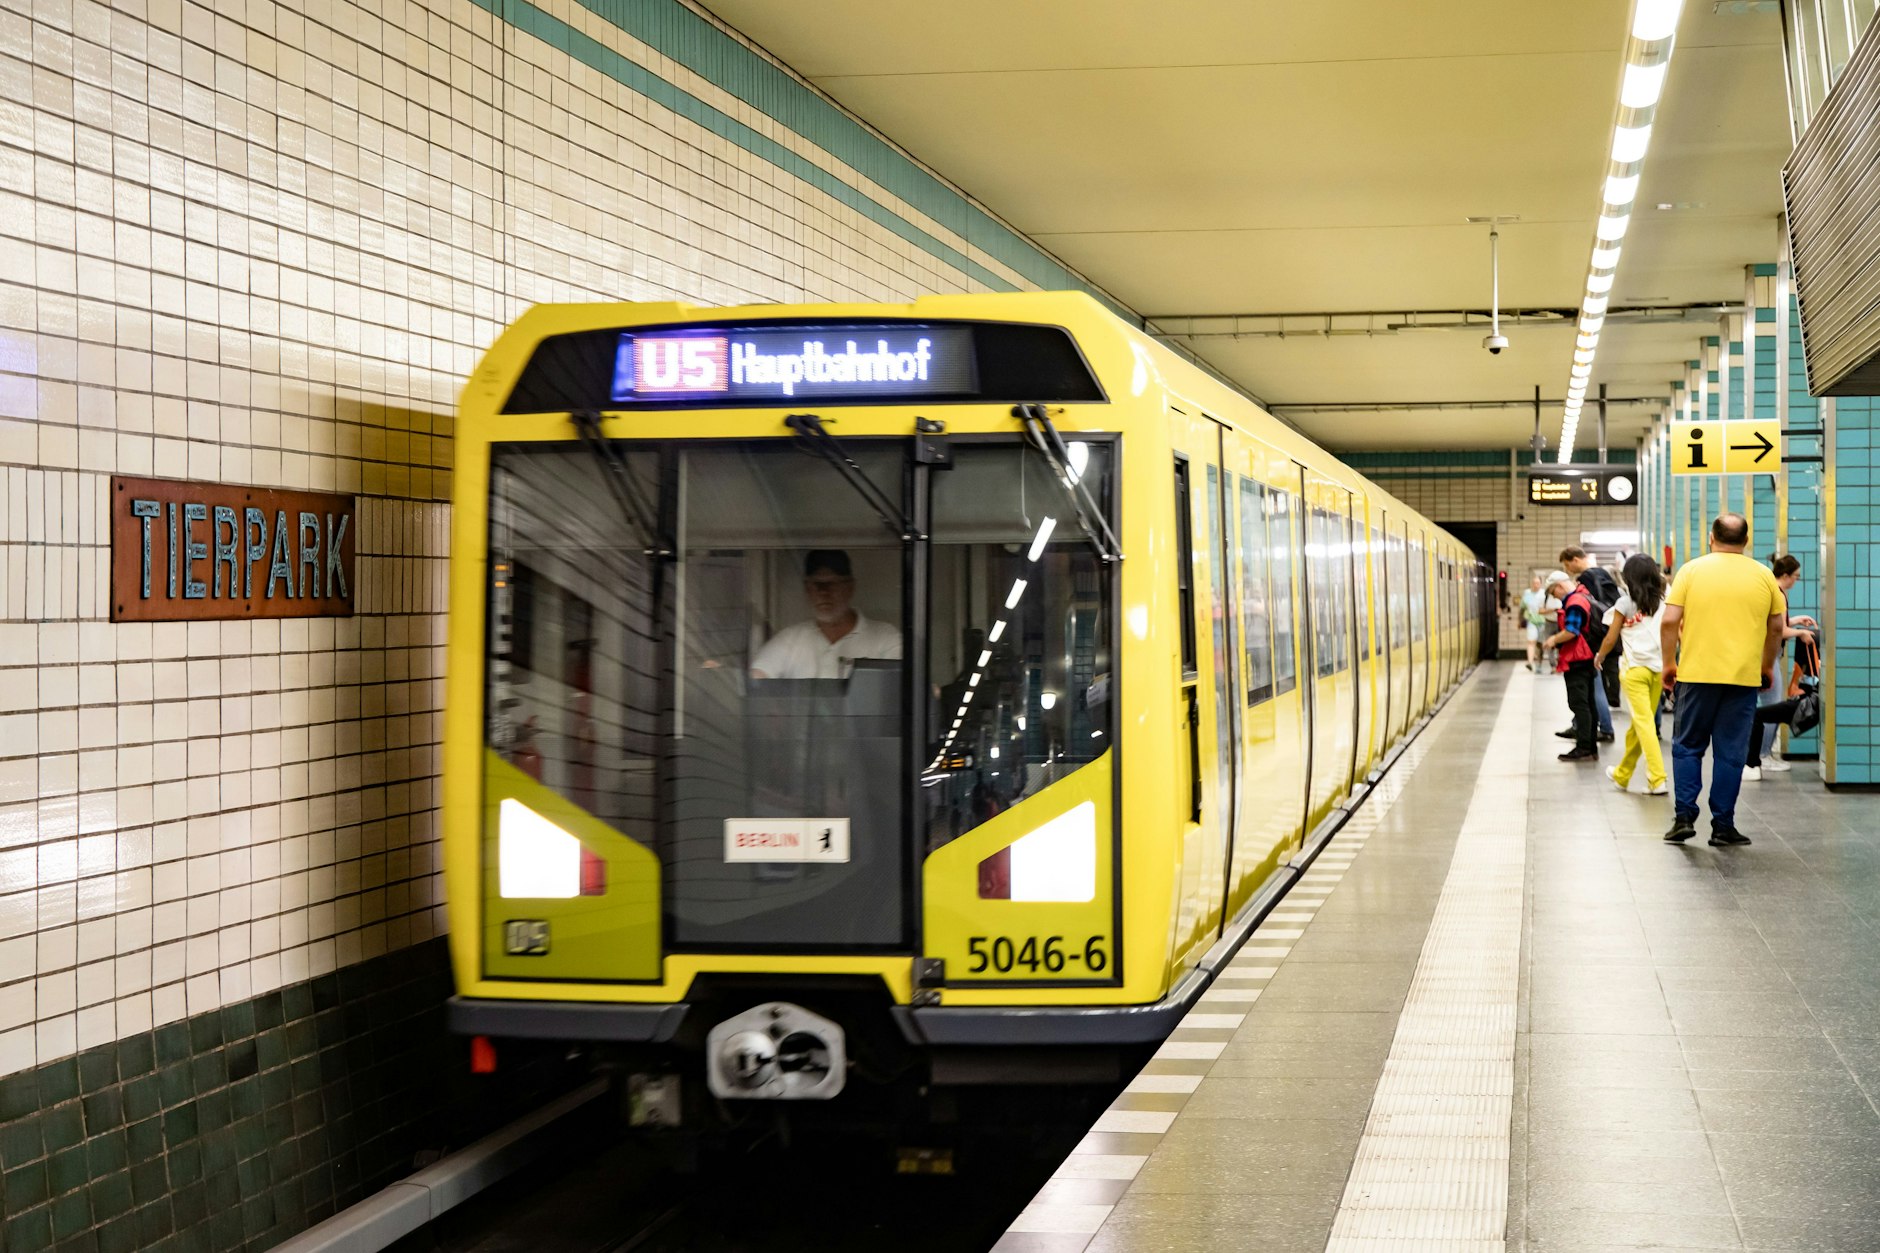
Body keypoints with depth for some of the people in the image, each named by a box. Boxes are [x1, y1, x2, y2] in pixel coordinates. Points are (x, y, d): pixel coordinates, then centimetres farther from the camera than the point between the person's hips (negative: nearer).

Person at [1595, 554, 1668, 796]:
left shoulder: (1625, 603, -1)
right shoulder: (1662, 602, 8)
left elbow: (1610, 639, 4)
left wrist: (1599, 658, 21)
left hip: (1635, 669, -4)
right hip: (1658, 668, 4)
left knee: (1644, 723, -7)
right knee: (1638, 724, 14)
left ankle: (1658, 779, -17)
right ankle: (1622, 775, 28)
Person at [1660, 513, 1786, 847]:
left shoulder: (1691, 570, -1)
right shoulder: (1763, 576, 5)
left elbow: (1670, 622, -5)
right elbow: (1776, 627, 12)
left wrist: (1669, 663, 6)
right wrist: (1767, 666, 24)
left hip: (1696, 673, -1)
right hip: (1743, 676, 1)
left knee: (1687, 747, 11)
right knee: (1731, 753, 5)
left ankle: (1685, 816, 2)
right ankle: (1723, 826, 6)